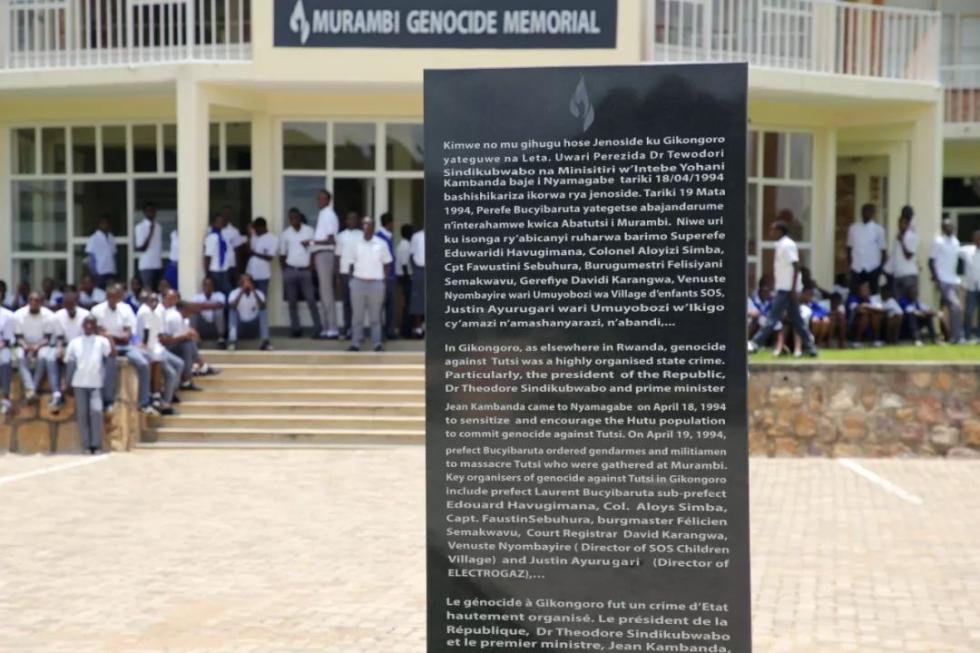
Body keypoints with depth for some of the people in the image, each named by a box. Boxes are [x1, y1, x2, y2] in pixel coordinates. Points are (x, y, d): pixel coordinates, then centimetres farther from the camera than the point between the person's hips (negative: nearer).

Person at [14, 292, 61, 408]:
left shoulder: (48, 315, -12)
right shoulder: (18, 315, -7)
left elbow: (48, 338, -11)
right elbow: (19, 337, -6)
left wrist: (37, 346, -31)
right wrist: (25, 346, -28)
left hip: (43, 345, -2)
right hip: (26, 346, 2)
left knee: (43, 356, -36)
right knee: (20, 357, -33)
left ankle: (31, 391, -33)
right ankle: (30, 390, -45)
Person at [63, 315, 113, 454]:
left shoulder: (101, 341, 5)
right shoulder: (74, 342, 11)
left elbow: (112, 355, -8)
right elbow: (70, 363, 11)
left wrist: (110, 338, -13)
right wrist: (68, 384, 8)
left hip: (96, 383, -2)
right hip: (79, 383, 2)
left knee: (96, 410, -16)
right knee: (82, 414, 2)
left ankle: (96, 444, -11)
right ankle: (86, 444, 7)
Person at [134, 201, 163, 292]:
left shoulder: (158, 226, 10)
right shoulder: (140, 227, -6)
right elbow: (142, 247, -11)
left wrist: (161, 260, 12)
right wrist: (150, 232, -17)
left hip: (158, 265, 5)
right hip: (146, 265, -5)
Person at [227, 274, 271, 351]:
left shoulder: (258, 293, -9)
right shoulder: (235, 293, -12)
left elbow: (262, 307, -29)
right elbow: (232, 306, -31)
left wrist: (254, 291, -35)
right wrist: (241, 292, -35)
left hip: (254, 321, 1)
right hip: (240, 320, -1)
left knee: (264, 311, -24)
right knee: (232, 310, -28)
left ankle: (265, 341, -28)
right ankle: (232, 341, -36)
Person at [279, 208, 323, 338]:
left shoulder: (309, 231, 2)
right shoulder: (285, 234, 6)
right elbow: (282, 254, 10)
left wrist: (312, 266, -2)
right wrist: (284, 270, 3)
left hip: (305, 270, -2)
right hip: (290, 270, 2)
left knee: (311, 299, -7)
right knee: (292, 301, 5)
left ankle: (318, 327, -5)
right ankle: (295, 329, 11)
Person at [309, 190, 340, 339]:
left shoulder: (329, 215, -11)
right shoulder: (322, 215, 17)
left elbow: (331, 240, -17)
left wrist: (313, 242, -18)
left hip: (325, 254, -10)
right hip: (321, 255, 10)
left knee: (327, 291, -10)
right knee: (323, 292, 11)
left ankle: (332, 329, -10)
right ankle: (327, 327, 15)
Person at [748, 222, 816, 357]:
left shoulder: (787, 245, -13)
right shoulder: (781, 245, 15)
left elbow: (796, 266, -18)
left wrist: (793, 289, -21)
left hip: (786, 288, -10)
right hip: (784, 288, 10)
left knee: (773, 317, -8)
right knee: (796, 318, 10)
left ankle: (756, 343, -7)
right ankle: (809, 346, 12)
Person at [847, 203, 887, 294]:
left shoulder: (879, 229, -2)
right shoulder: (853, 228, 5)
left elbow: (883, 250, 0)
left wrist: (881, 268, -3)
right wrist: (849, 265, 4)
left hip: (872, 268, -2)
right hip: (856, 268, 2)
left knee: (873, 294, 6)